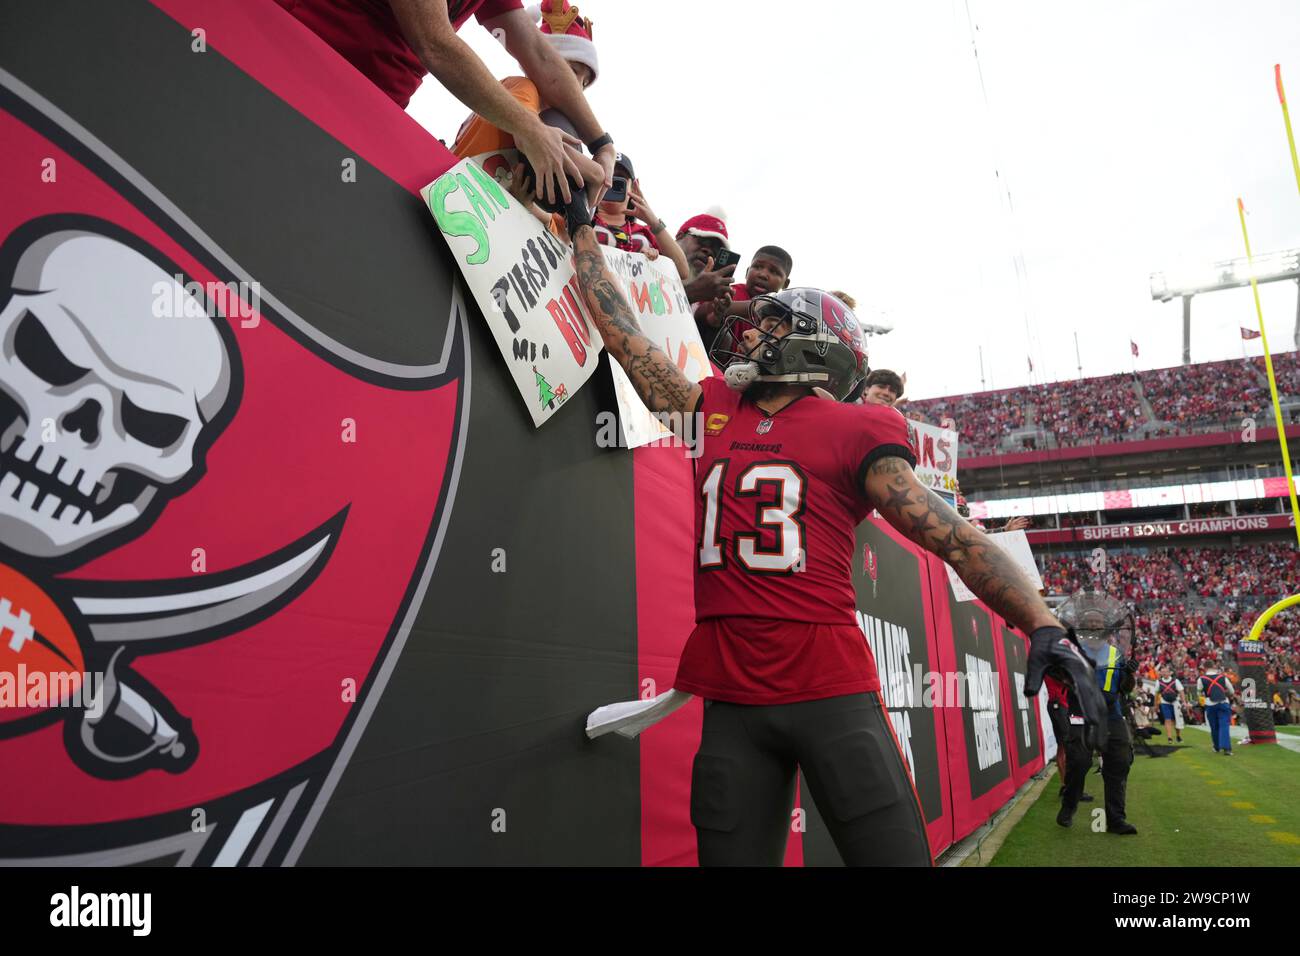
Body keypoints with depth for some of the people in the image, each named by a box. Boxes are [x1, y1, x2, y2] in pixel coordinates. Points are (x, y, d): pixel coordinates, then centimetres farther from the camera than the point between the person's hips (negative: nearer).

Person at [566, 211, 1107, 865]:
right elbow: (622, 333, 17)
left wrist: (1041, 624, -15)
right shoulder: (713, 413, 12)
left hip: (832, 692, -3)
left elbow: (951, 534, -4)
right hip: (732, 697, 4)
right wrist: (582, 229, 24)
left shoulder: (852, 431, 2)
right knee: (733, 855, 12)